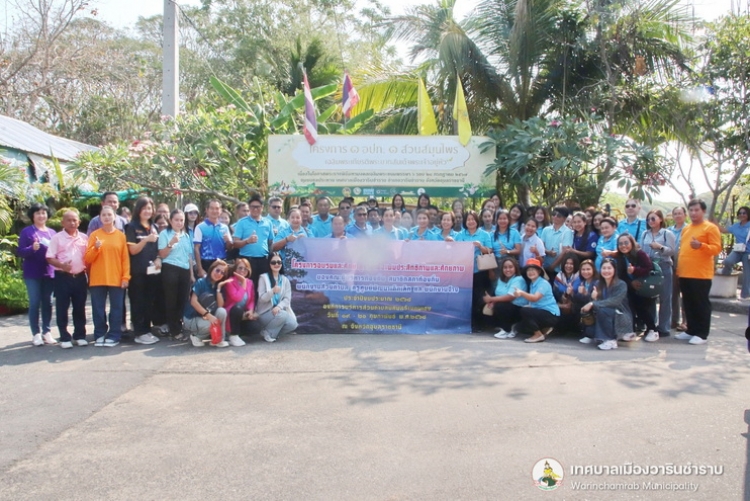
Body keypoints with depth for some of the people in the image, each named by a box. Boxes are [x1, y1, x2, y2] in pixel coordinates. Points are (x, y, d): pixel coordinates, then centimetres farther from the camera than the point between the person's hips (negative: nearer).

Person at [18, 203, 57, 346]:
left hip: (49, 273, 4)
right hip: (32, 274, -4)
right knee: (34, 303, -2)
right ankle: (36, 334, 4)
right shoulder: (27, 231, -1)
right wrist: (32, 248, -24)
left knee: (47, 302, 7)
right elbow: (20, 252, -6)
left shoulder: (52, 232, 11)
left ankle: (46, 332, 14)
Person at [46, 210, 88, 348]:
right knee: (62, 308, 2)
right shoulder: (57, 237, -2)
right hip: (63, 277, -3)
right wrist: (62, 265, -22)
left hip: (80, 277, 3)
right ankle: (65, 338, 10)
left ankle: (80, 335, 19)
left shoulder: (84, 238, 8)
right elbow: (50, 258, -5)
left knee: (80, 308, 9)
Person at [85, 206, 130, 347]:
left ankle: (114, 336, 9)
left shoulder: (121, 235, 5)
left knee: (116, 308, 2)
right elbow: (87, 259, 3)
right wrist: (96, 248, -14)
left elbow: (125, 258, 3)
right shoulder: (94, 235, 5)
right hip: (97, 279, 0)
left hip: (116, 279, 0)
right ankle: (99, 335, 15)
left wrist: (126, 277, -4)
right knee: (98, 309, 5)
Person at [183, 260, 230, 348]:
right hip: (191, 318, -5)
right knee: (210, 325, -34)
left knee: (222, 311, -22)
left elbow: (220, 306, -8)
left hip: (206, 317, 5)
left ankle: (219, 340, -8)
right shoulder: (201, 282, -13)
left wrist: (219, 289, -16)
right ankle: (195, 336, -1)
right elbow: (193, 302, -24)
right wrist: (208, 315, -31)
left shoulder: (217, 286, 3)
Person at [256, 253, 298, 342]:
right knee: (282, 315, -34)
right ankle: (266, 332, -8)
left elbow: (287, 298, 0)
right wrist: (273, 291, -30)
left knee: (293, 324, -25)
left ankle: (274, 332, 4)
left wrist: (279, 307, -22)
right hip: (265, 313, -4)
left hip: (279, 311, 4)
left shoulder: (285, 280, 11)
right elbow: (261, 298, -10)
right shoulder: (263, 277, -2)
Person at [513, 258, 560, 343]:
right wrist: (528, 306, -7)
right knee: (519, 327, 0)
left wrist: (522, 293, -46)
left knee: (524, 311, -26)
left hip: (551, 315, -9)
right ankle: (544, 329, 12)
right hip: (541, 313, 9)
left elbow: (535, 298, -31)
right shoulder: (532, 284, 12)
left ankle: (538, 335, -12)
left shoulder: (543, 283, -15)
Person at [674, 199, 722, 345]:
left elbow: (716, 248, -12)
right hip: (684, 273, 7)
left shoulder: (711, 227, -4)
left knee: (701, 304, -1)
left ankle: (702, 334, 6)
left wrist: (701, 246, -29)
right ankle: (691, 330, 21)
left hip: (701, 274, -7)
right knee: (688, 304, 12)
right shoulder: (686, 229, 17)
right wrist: (679, 267, 17)